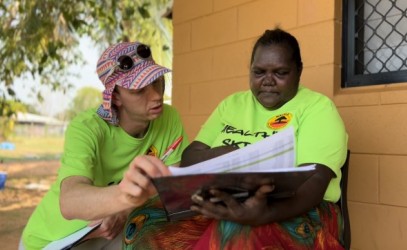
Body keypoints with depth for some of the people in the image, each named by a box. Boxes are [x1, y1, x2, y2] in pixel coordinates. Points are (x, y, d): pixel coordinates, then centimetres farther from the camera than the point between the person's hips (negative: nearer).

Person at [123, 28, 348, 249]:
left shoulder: (318, 108, 1)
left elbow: (314, 182, -13)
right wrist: (224, 155, -11)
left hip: (293, 215, -4)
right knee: (150, 226, -23)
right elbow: (189, 158, 12)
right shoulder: (231, 104, 17)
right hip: (218, 208, 4)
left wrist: (264, 213, -32)